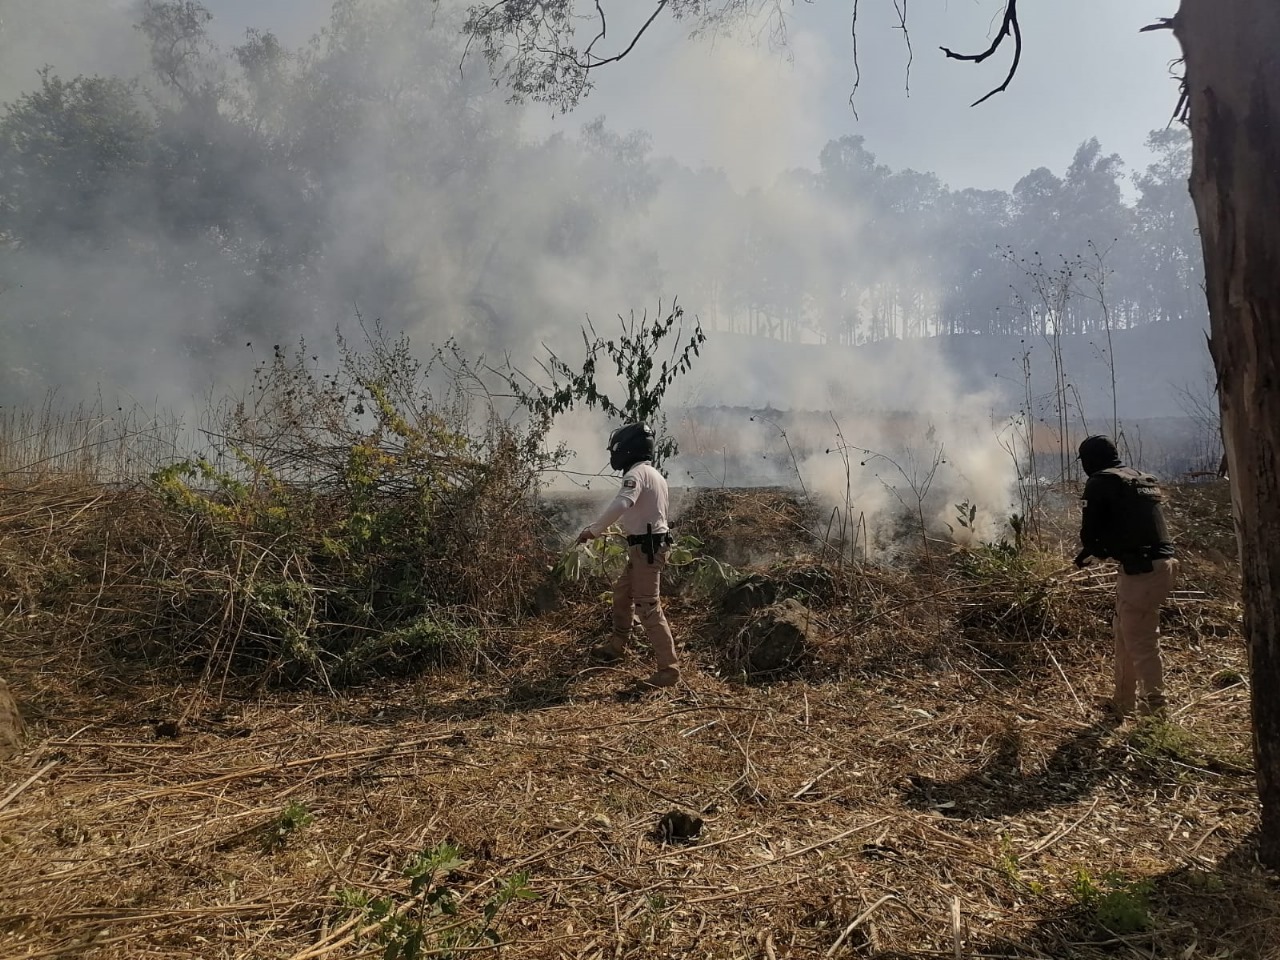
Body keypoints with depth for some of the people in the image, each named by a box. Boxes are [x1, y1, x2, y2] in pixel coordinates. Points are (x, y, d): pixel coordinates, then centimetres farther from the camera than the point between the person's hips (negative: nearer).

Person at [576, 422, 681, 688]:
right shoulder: (653, 474, 16)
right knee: (622, 592, 24)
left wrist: (593, 530, -29)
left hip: (647, 548, -10)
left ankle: (669, 669, -6)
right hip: (648, 545, 10)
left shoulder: (637, 473, -16)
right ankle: (616, 646, 39)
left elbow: (620, 505, -33)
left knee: (648, 607, -8)